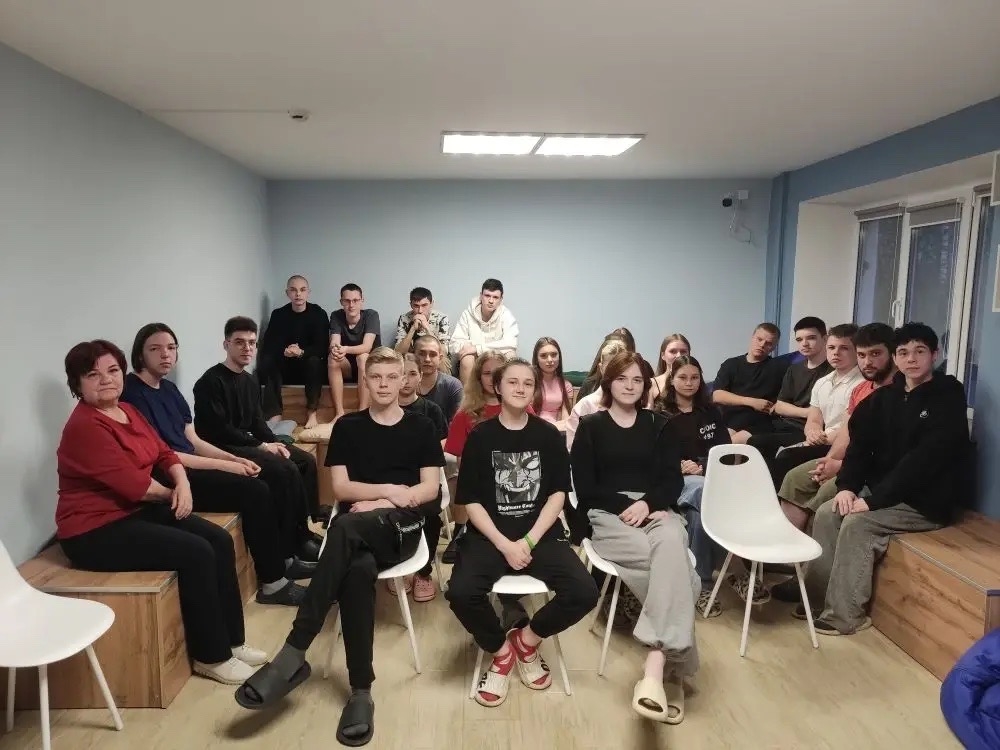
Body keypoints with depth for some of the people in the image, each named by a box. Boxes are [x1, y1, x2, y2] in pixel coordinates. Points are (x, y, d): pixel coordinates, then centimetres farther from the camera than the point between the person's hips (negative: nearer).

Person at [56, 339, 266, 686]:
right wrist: (172, 495, -5)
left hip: (139, 511, 9)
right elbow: (133, 483, -23)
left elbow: (165, 453, 11)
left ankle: (232, 640, 5)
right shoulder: (84, 426, -20)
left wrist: (182, 483, -10)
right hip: (96, 532, -9)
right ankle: (211, 657, -6)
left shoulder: (128, 411, 9)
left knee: (220, 540, -7)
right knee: (196, 552, -22)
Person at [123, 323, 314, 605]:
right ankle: (273, 583, -11)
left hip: (189, 467, 9)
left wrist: (235, 459, -2)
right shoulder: (132, 393, -13)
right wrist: (225, 465, -17)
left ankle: (285, 559, 14)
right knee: (255, 492, -22)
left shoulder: (169, 389, 14)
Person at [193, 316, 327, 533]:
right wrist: (261, 445, -18)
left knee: (307, 460, 3)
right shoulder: (211, 381, -14)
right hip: (225, 448, -9)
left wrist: (275, 443, -3)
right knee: (286, 470, -25)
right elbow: (219, 430, -21)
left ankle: (311, 516, 14)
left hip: (248, 443, 9)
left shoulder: (251, 381, 13)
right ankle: (300, 537, -14)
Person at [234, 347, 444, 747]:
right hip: (357, 529, 1)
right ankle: (361, 692, -31)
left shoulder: (421, 427, 13)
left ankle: (293, 654, -34)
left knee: (345, 529, -37)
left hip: (401, 525, -1)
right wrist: (389, 490, -8)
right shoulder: (348, 426, 15)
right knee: (358, 569, -37)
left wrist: (382, 504, -8)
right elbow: (340, 488, 6)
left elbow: (430, 490, 5)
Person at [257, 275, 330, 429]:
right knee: (267, 361, -26)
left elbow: (322, 347, -14)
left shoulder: (318, 313, -5)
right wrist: (284, 352, -31)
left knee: (314, 361, -33)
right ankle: (274, 415, -32)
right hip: (285, 367, 2)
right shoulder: (278, 314, 0)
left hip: (309, 369, -2)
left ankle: (311, 412, -27)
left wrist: (302, 352, -34)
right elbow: (268, 346, -9)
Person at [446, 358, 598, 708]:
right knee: (461, 592, -29)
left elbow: (557, 495, 0)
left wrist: (529, 541, -12)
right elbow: (472, 501, -3)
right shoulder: (480, 436, 0)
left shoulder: (549, 435, 4)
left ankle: (527, 639, 8)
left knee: (584, 592, -23)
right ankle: (501, 651, 4)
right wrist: (505, 545, -15)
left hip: (541, 532, 1)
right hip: (490, 534, -1)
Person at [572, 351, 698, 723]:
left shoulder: (659, 425, 19)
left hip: (657, 511, 2)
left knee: (670, 545, -37)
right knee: (673, 564, -32)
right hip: (609, 516, -1)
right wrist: (626, 506, -12)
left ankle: (655, 666, -43)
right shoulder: (590, 426, 12)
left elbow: (673, 481, 7)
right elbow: (585, 489, 2)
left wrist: (647, 503, -13)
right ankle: (674, 668, -27)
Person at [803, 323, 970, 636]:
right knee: (827, 513, -10)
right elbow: (861, 442, 5)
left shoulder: (948, 400, -13)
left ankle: (845, 615, -13)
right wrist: (847, 486, -12)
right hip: (882, 491, 7)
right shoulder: (887, 396, 7)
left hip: (927, 502, -7)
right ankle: (817, 596, -1)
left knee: (857, 523, -24)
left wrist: (873, 501, -25)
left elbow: (922, 461, -23)